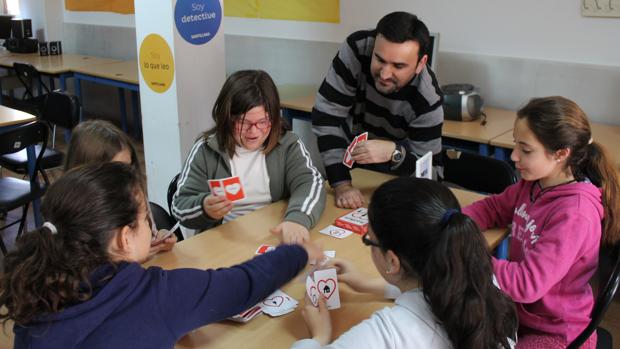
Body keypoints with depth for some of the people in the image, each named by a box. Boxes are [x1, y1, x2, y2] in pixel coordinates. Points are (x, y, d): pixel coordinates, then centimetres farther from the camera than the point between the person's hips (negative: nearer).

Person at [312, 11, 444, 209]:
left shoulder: (428, 100, -28)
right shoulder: (357, 49, -26)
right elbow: (326, 118, -26)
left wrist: (394, 153, -43)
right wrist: (342, 185, -33)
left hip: (391, 174, 0)